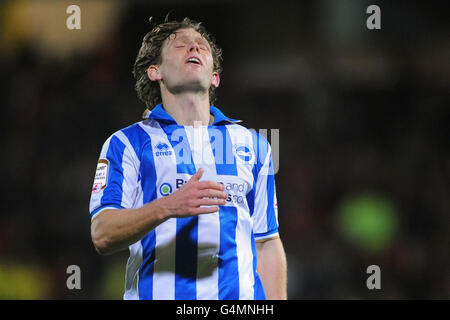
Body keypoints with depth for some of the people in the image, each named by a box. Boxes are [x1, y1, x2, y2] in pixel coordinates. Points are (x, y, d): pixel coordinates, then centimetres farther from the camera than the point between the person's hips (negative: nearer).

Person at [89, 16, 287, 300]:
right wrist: (167, 207, -21)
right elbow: (103, 236, -6)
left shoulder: (252, 144, 17)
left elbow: (268, 244, 15)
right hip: (158, 292, -2)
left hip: (240, 296, 3)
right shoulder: (127, 142, 7)